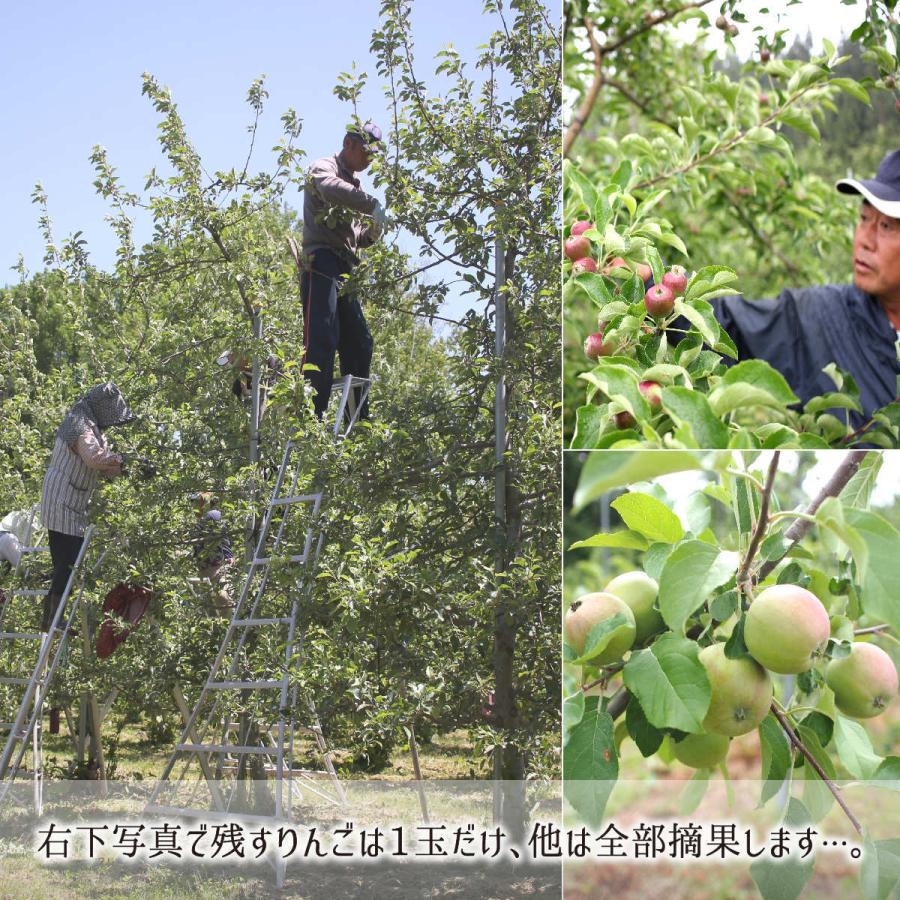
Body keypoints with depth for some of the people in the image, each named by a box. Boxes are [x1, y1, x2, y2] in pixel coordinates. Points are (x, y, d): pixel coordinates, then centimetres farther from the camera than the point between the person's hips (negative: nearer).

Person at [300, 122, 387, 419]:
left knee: (359, 344, 8)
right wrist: (373, 205, -30)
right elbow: (330, 188, -24)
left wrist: (372, 233, 4)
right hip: (322, 263, -9)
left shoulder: (354, 185, 28)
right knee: (322, 339, -18)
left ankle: (357, 419, 13)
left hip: (345, 272, 9)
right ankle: (313, 415, -25)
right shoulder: (324, 167, 3)